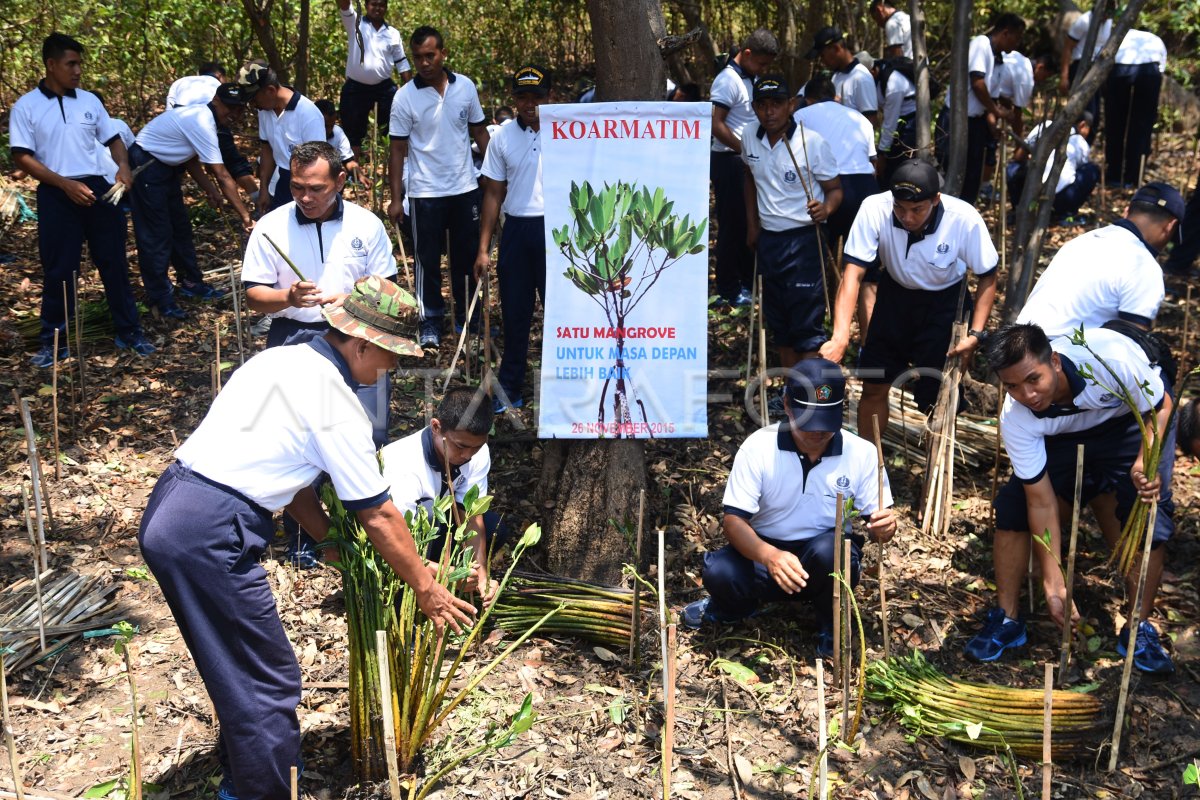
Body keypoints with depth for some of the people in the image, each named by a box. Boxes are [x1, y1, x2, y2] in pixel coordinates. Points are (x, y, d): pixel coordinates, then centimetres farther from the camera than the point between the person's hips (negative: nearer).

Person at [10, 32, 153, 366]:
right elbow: (22, 158, -6)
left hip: (99, 189, 3)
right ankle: (53, 341, 13)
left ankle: (129, 332, 16)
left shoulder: (89, 100, 8)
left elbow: (113, 139, 14)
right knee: (58, 270, 2)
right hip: (57, 196, -3)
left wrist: (123, 166, -8)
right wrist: (66, 184, -16)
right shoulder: (26, 107, -2)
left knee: (115, 263, 7)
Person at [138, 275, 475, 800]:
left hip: (164, 514, 10)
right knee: (269, 680, 3)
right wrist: (426, 590, 7)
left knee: (236, 668, 23)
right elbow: (379, 517, -5)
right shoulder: (337, 404, -11)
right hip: (211, 536, -10)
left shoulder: (280, 361, 14)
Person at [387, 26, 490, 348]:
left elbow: (479, 132, 7)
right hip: (425, 192, -2)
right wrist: (395, 198, -9)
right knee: (427, 260, 5)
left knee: (467, 256, 12)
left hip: (465, 187, 3)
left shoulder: (465, 86, -1)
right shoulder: (405, 96, -8)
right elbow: (398, 149, -6)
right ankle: (430, 323, 16)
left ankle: (467, 317, 26)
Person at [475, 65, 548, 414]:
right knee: (514, 313, 9)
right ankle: (509, 390, 20)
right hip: (516, 229, 3)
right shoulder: (502, 137, 7)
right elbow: (494, 194, 9)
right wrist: (483, 248, 6)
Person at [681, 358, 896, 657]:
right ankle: (737, 607, 10)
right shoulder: (758, 446, -13)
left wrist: (884, 526, -29)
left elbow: (875, 521, -2)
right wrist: (769, 556, -36)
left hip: (830, 560, 0)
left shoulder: (862, 452, -9)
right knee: (719, 572, -30)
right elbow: (734, 520, -16)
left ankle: (831, 630, -3)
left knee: (827, 549, -35)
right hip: (764, 552, 0)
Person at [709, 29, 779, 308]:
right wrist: (745, 149, -18)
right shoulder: (728, 80, -14)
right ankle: (728, 290, 6)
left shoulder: (750, 78, 14)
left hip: (749, 160, 9)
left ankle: (748, 282, 23)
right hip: (730, 162, -9)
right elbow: (715, 125, -21)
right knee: (732, 226, -2)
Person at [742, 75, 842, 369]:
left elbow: (835, 189, -5)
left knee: (807, 325, -6)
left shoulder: (813, 143, -13)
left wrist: (825, 208, -27)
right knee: (778, 322, 15)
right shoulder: (750, 140, 3)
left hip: (803, 240, -6)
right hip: (768, 239, 6)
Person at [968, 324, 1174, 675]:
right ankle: (1006, 619, 0)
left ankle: (1139, 629, -3)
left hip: (1130, 425, -1)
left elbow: (1160, 407, -20)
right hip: (1062, 440, 2)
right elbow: (1042, 502, -24)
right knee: (1012, 504, -15)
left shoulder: (1110, 356, -40)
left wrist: (1146, 461, -39)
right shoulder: (1015, 419, -30)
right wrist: (1053, 581, -26)